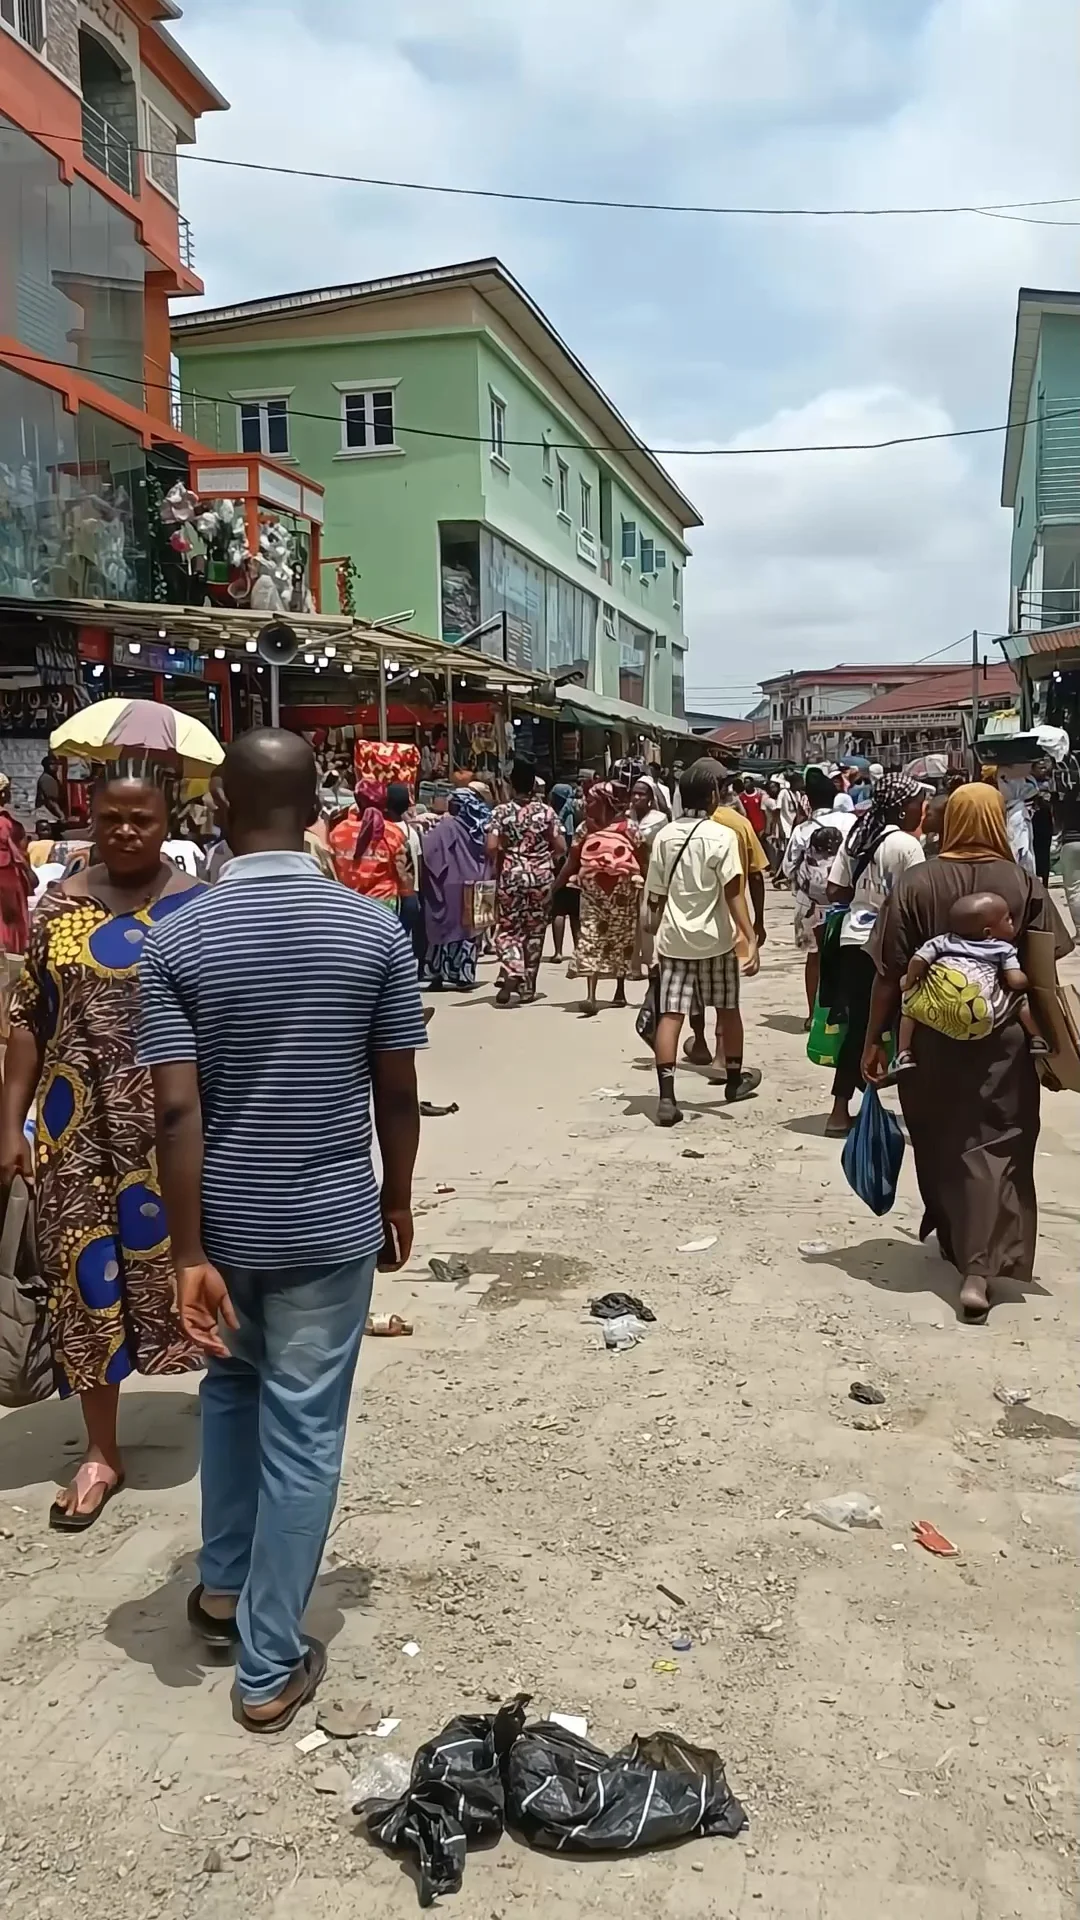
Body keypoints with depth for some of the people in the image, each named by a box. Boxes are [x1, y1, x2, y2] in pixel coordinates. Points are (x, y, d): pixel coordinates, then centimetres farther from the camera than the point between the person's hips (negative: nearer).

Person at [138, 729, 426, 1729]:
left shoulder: (175, 941, -11)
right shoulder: (375, 928, -10)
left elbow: (177, 1109, -14)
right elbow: (397, 1091, -6)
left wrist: (189, 1253, -10)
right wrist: (396, 1201, 8)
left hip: (227, 1222, 2)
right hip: (331, 1222, -1)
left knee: (231, 1388, 27)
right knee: (302, 1431, 9)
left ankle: (222, 1587, 40)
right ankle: (270, 1666, 21)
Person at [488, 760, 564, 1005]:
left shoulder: (502, 812, -5)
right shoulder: (546, 811, -1)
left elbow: (491, 847, -14)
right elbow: (560, 847, -2)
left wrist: (500, 862, 6)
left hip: (511, 875, -1)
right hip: (541, 875, 1)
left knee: (508, 928, 6)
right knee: (535, 930, 11)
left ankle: (511, 974, -19)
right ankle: (527, 986, 17)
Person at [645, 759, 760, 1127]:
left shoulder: (664, 835, 3)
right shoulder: (722, 835, -10)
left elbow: (656, 895, 7)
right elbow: (733, 894, -18)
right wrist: (751, 939, -20)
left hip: (673, 938, 3)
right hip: (714, 938, -3)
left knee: (670, 1015, -2)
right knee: (727, 1009, 17)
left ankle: (667, 1097, -11)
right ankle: (734, 1079, 35)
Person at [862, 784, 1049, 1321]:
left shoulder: (916, 883, -6)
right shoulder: (1025, 886, -5)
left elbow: (889, 973, -7)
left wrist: (874, 1039, 2)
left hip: (931, 1039, 1)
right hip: (1002, 1039, -1)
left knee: (939, 1143, 19)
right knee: (994, 1145, 2)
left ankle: (953, 1240, 35)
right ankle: (980, 1267, -11)